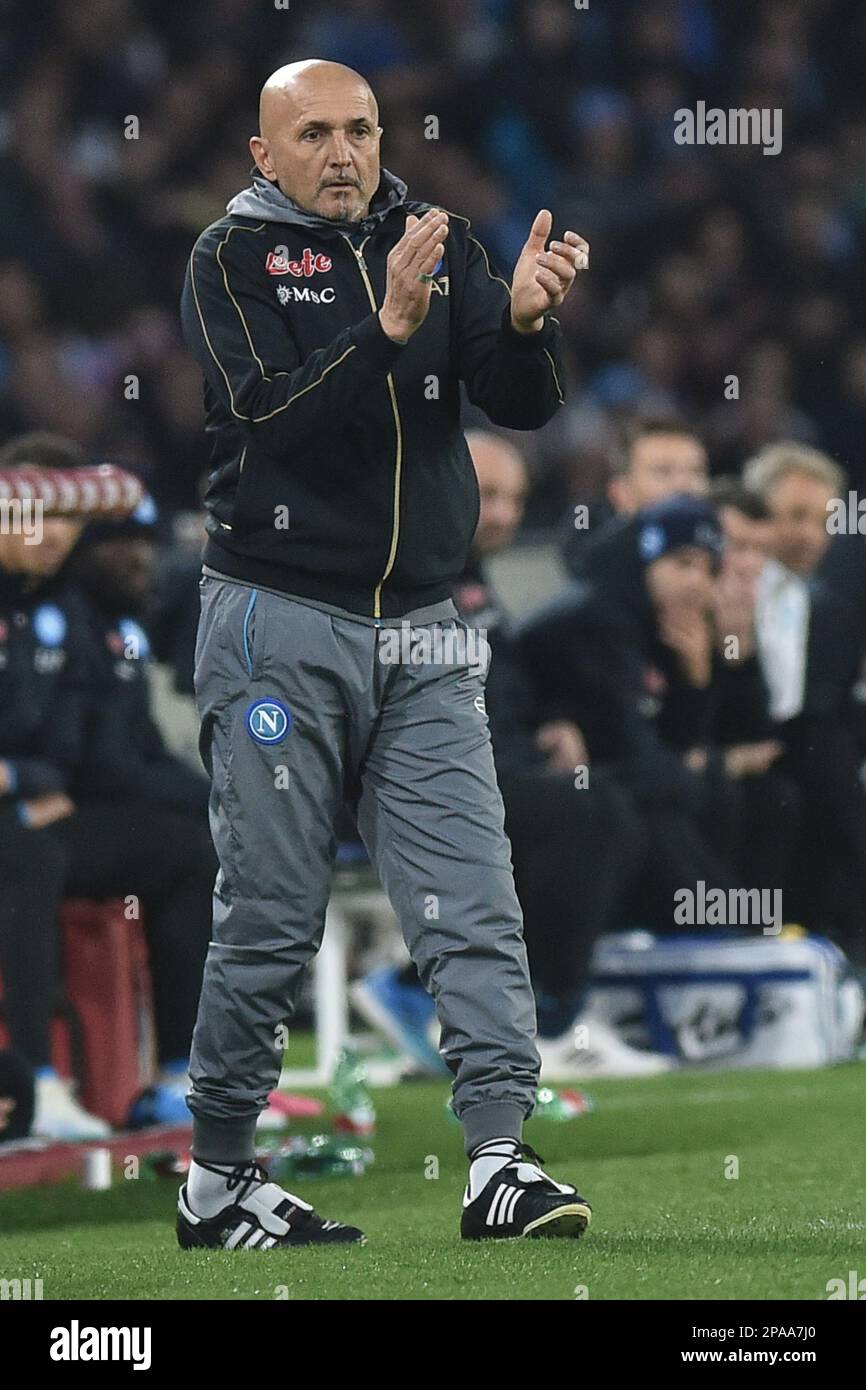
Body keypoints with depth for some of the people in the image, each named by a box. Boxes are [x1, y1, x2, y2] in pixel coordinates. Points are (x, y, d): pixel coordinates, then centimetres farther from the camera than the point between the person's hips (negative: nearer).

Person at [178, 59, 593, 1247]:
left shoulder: (438, 246, 9)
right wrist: (388, 329, -28)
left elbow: (524, 403, -2)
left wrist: (526, 319, -23)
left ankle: (501, 1164, -7)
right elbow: (269, 417, -16)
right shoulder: (233, 258, -1)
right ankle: (215, 1183, 10)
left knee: (475, 910, -4)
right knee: (270, 921, 0)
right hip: (279, 624, -4)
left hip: (423, 636, 4)